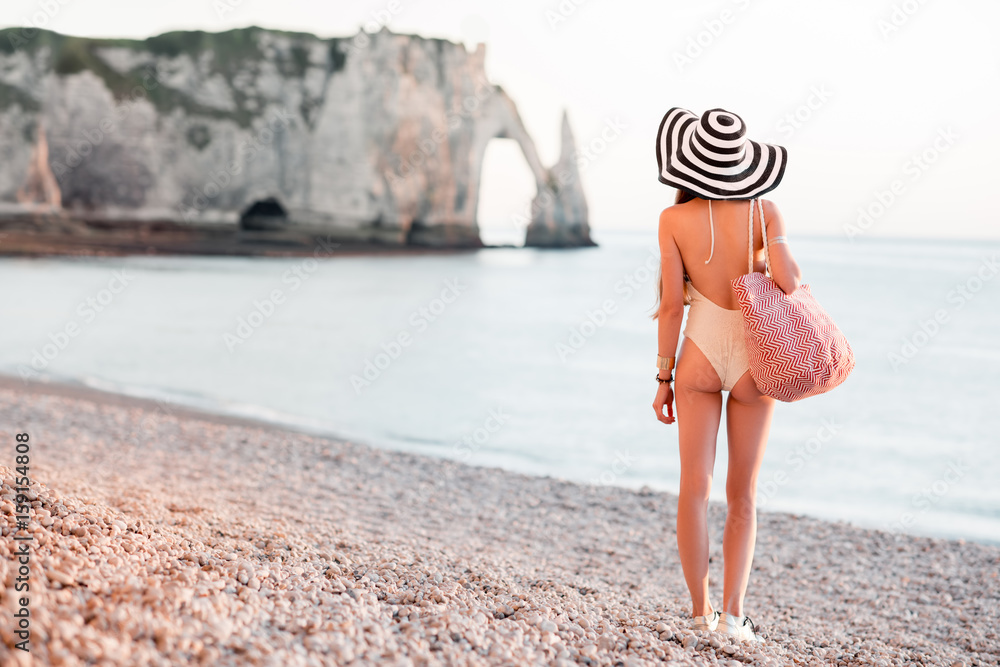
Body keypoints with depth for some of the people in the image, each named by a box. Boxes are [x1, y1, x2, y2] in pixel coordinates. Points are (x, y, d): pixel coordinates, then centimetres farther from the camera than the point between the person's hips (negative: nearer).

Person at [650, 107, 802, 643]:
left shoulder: (675, 219, -7)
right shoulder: (764, 211, -6)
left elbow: (672, 305, -7)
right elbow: (789, 282, -17)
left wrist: (663, 378, 1)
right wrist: (795, 277, 8)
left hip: (699, 357, 0)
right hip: (752, 363, 1)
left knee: (694, 488, 8)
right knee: (742, 494, 10)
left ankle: (700, 608, 11)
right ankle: (732, 610, 3)